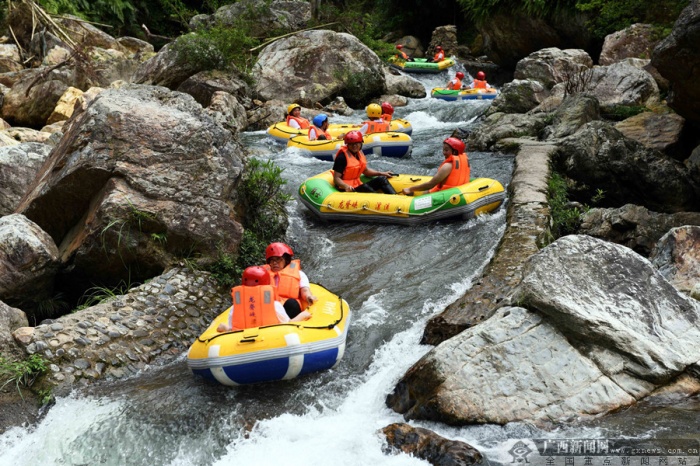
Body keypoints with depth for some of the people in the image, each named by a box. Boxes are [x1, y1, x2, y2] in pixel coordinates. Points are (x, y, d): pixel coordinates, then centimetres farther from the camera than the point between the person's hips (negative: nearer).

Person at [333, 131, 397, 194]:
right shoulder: (342, 157, -15)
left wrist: (381, 173, 15)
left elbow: (365, 170, 24)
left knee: (381, 179, -3)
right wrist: (346, 186, -37)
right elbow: (336, 178, -19)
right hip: (349, 189, -9)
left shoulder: (359, 153, 9)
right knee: (365, 188, -32)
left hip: (358, 185, 9)